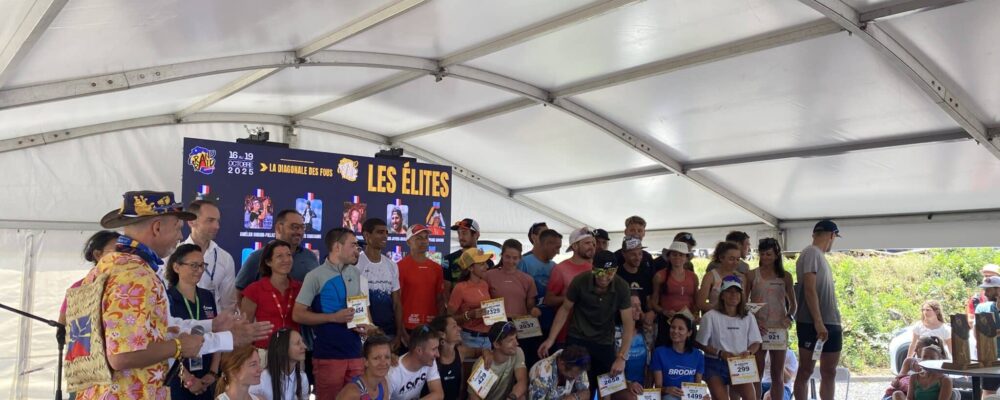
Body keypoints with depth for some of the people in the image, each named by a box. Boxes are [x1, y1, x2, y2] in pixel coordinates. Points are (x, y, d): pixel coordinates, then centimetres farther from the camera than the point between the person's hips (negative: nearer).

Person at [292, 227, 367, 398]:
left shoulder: (358, 275, 11)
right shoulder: (316, 276, -7)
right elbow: (298, 314, -9)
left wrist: (364, 324, -2)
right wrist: (334, 317, -17)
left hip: (355, 352, 5)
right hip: (328, 355, -5)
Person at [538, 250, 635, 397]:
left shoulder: (621, 287, -14)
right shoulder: (580, 281, -17)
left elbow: (628, 324, -13)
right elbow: (565, 309, -4)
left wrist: (622, 357, -22)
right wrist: (551, 339, -10)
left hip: (605, 343, 1)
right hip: (577, 339, -1)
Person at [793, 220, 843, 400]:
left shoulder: (819, 255, 18)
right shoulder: (811, 253, -9)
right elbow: (809, 289, -17)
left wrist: (831, 323, 15)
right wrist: (818, 322, -21)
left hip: (831, 323, 9)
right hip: (812, 323, -9)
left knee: (829, 372, 9)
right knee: (806, 370, -4)